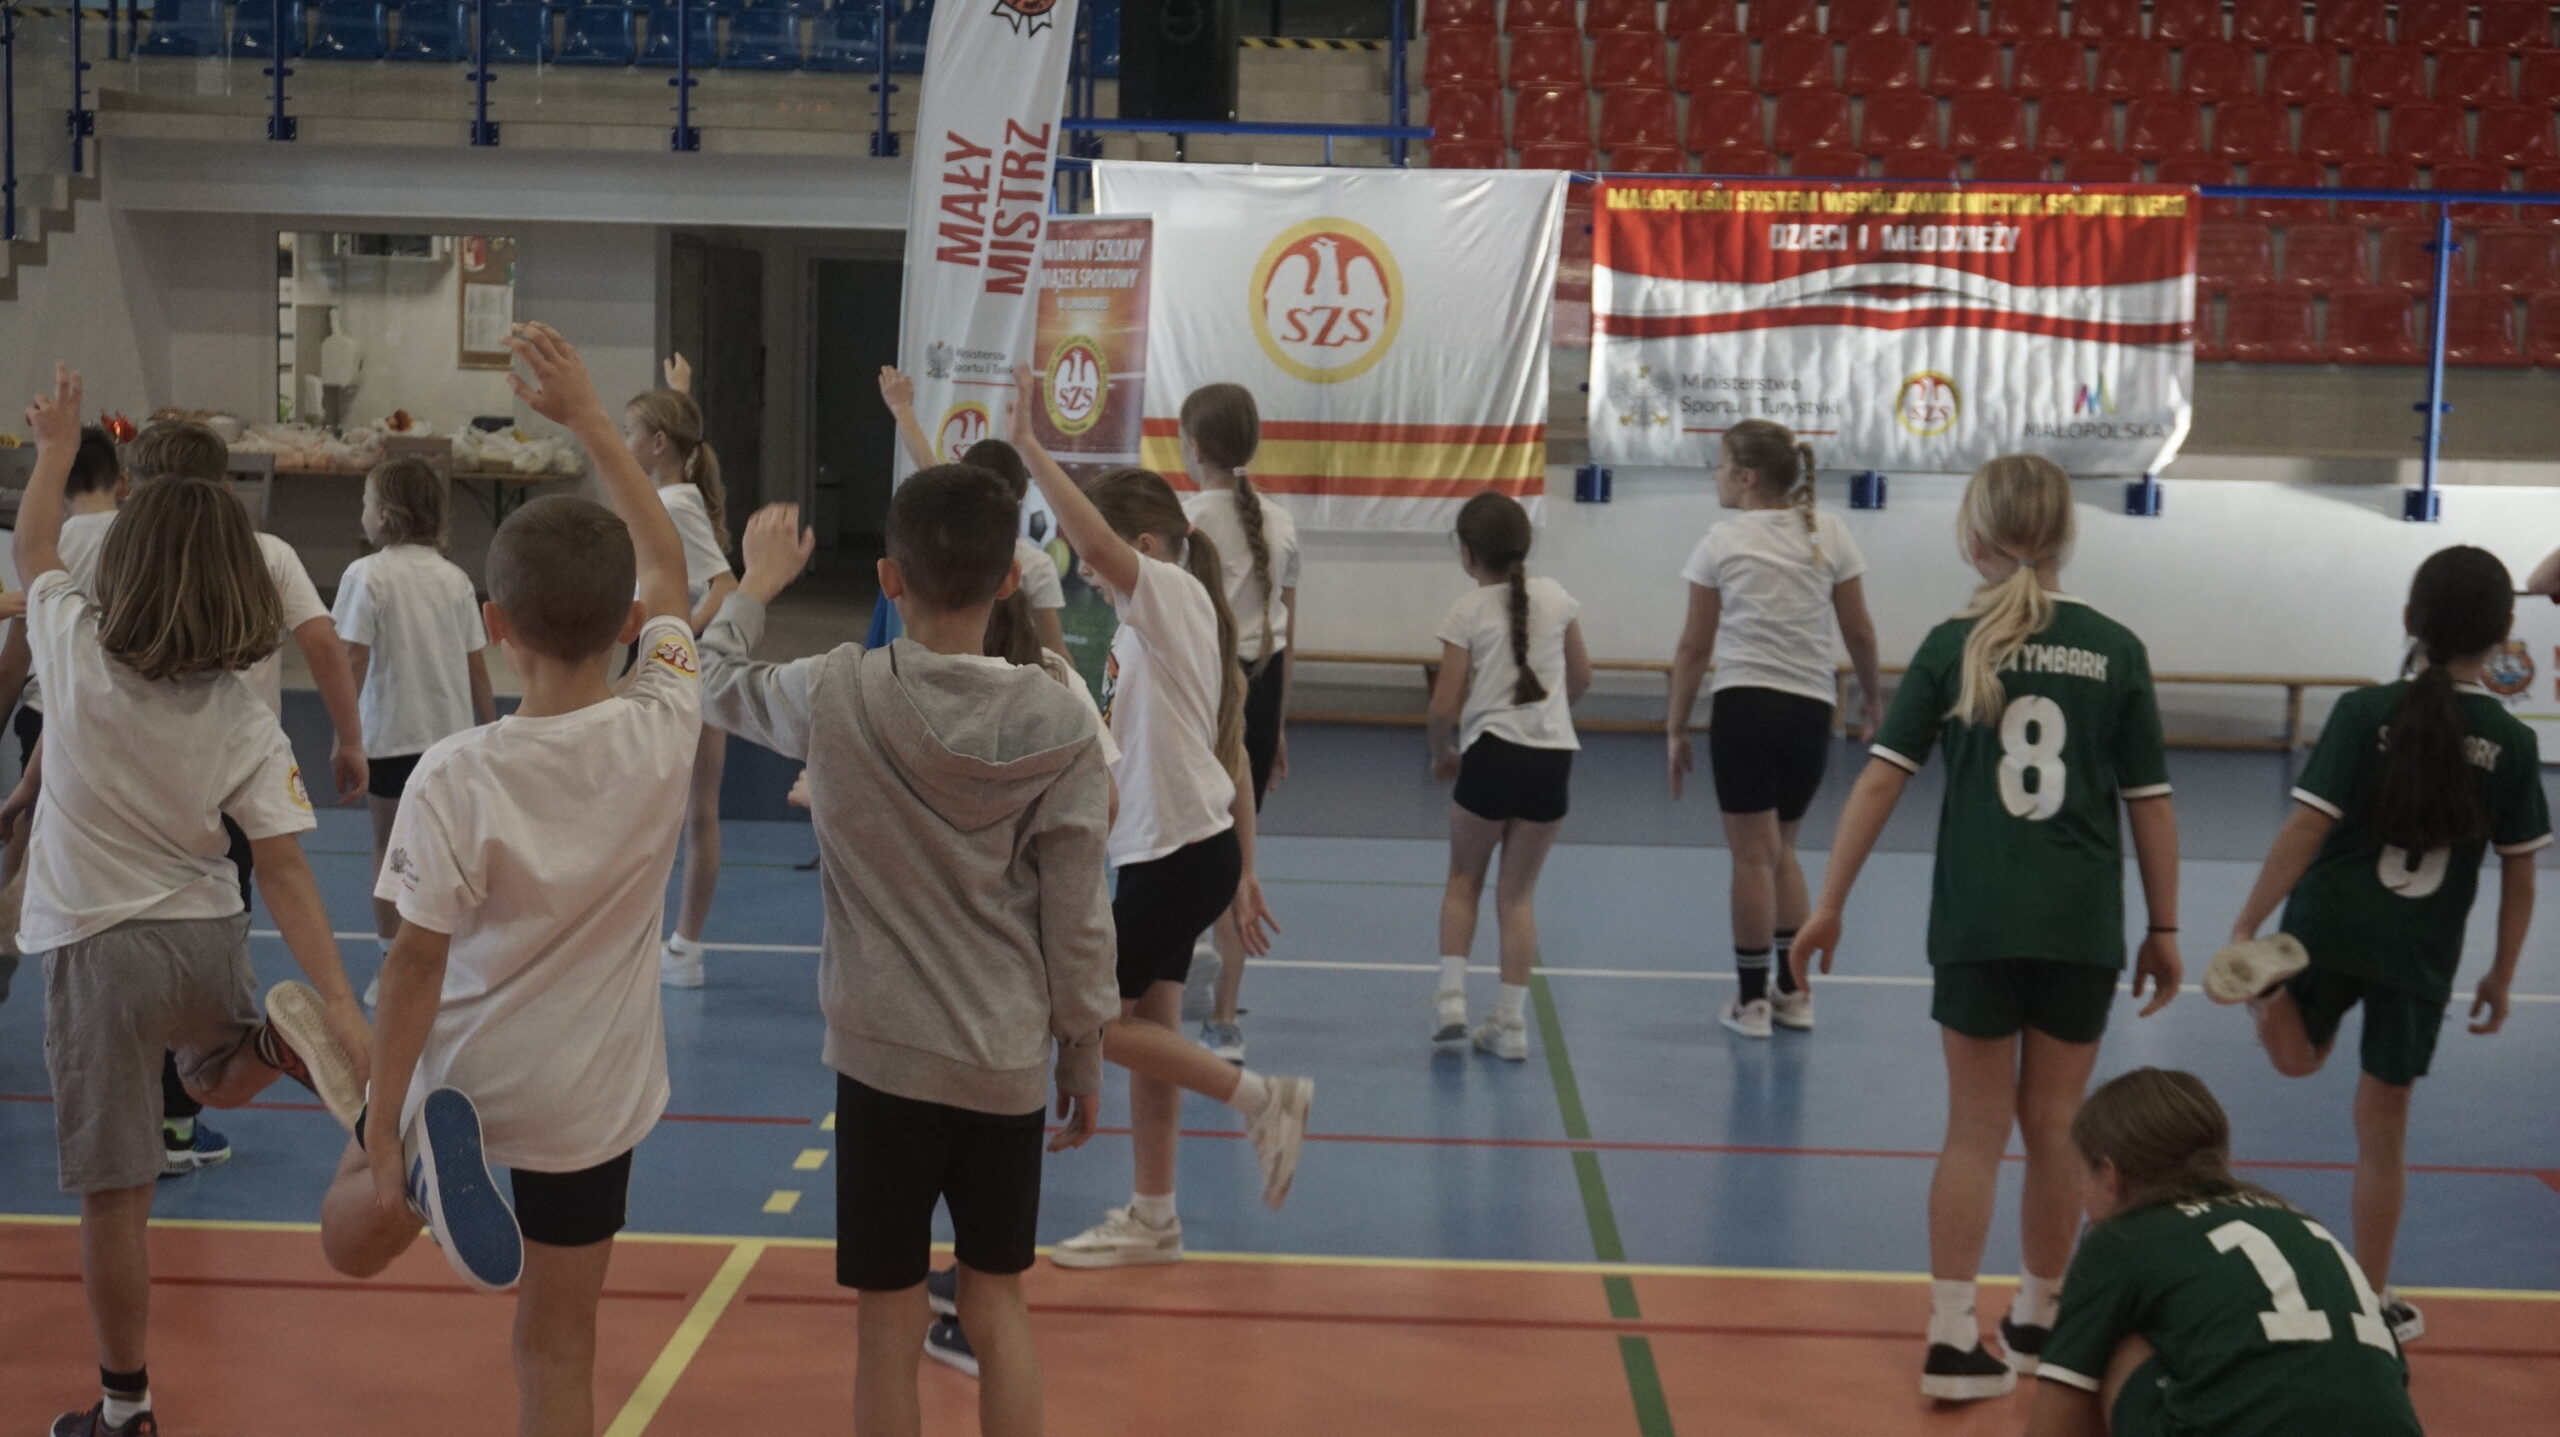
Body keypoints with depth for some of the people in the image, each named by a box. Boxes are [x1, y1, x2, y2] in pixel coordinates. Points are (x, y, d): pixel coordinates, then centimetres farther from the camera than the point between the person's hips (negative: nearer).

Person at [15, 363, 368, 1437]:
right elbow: (286, 874, -13)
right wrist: (338, 1000, -14)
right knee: (219, 1078, 34)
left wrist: (54, 450, 26)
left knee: (114, 1195, 3)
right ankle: (280, 1040, -1)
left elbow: (32, 549, 10)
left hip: (96, 952, -2)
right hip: (209, 942, 2)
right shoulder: (246, 724, -8)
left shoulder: (78, 650, -10)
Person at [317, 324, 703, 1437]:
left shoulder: (455, 778, -22)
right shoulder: (663, 730, -15)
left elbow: (417, 962, -18)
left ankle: (426, 1176, -9)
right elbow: (665, 565, 1)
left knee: (354, 1240, 25)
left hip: (457, 1081, -2)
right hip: (589, 1098, 2)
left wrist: (381, 1131, -8)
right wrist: (587, 417, 6)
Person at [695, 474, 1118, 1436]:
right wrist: (1085, 1056, 8)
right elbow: (1078, 919, -5)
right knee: (998, 1304, 17)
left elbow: (717, 683, 12)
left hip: (883, 1057, -1)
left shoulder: (834, 698, -11)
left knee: (891, 1323, 8)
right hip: (1009, 1062, 2)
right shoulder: (1062, 723, -10)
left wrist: (758, 584, 29)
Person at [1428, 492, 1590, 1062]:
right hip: (1554, 755, 3)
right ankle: (1510, 1020, 8)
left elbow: (1445, 705, -8)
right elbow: (1581, 677, 14)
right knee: (1519, 890, 11)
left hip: (1491, 756, -3)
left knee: (1463, 878, 17)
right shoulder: (1556, 598, 5)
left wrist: (1441, 753, 10)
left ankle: (1451, 994, 5)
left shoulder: (1466, 613, -6)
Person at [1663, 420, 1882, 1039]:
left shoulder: (1721, 543, -3)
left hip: (1743, 704, -4)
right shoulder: (1829, 533, 4)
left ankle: (1753, 999, 8)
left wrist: (1677, 728, 5)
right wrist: (1873, 698, 22)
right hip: (1811, 709, 4)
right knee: (1780, 849, 18)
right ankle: (1792, 991, 19)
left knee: (1753, 855, 3)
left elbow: (1695, 647, -1)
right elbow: (1859, 630, 7)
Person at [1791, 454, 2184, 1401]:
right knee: (2054, 1127, 13)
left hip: (1976, 923, 0)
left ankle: (1954, 1340, 4)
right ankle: (2037, 1321, 28)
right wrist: (2164, 927, 11)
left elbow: (1881, 779, -4)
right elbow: (2151, 801, 2)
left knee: (1976, 1129, 8)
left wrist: (1830, 903, 1)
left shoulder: (1953, 646, -1)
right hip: (2081, 928, 0)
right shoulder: (2114, 651, 0)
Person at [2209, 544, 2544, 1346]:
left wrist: (2246, 927, -6)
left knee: (2299, 1058, 27)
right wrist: (2501, 976, 15)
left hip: (2327, 928, -1)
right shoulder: (2511, 744, -3)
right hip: (2423, 955, 1)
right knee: (2384, 1127, 12)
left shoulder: (2365, 714, -7)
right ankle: (2373, 1300, 19)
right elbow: (2519, 875, 3)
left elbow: (2306, 831, -11)